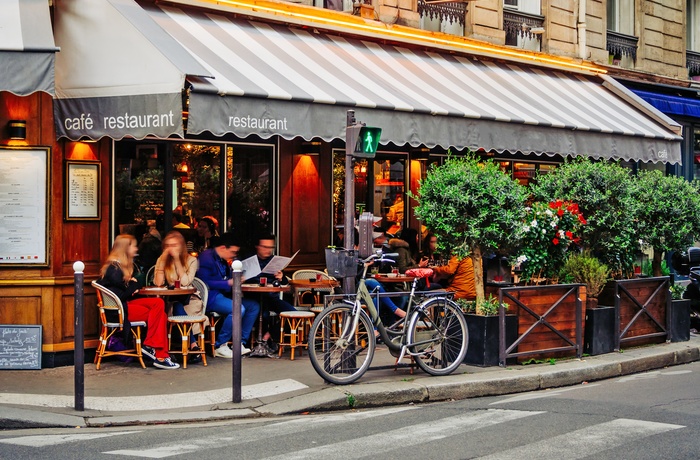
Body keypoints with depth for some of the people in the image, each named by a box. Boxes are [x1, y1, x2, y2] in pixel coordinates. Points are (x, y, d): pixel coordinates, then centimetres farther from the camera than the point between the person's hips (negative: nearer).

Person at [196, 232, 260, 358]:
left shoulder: (223, 260, 17)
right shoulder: (206, 258, -12)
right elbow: (205, 283, -21)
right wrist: (228, 283, -20)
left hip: (223, 295, 10)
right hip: (210, 297, -10)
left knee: (254, 306, 0)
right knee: (238, 309, -30)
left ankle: (240, 343, -1)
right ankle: (220, 346, -17)